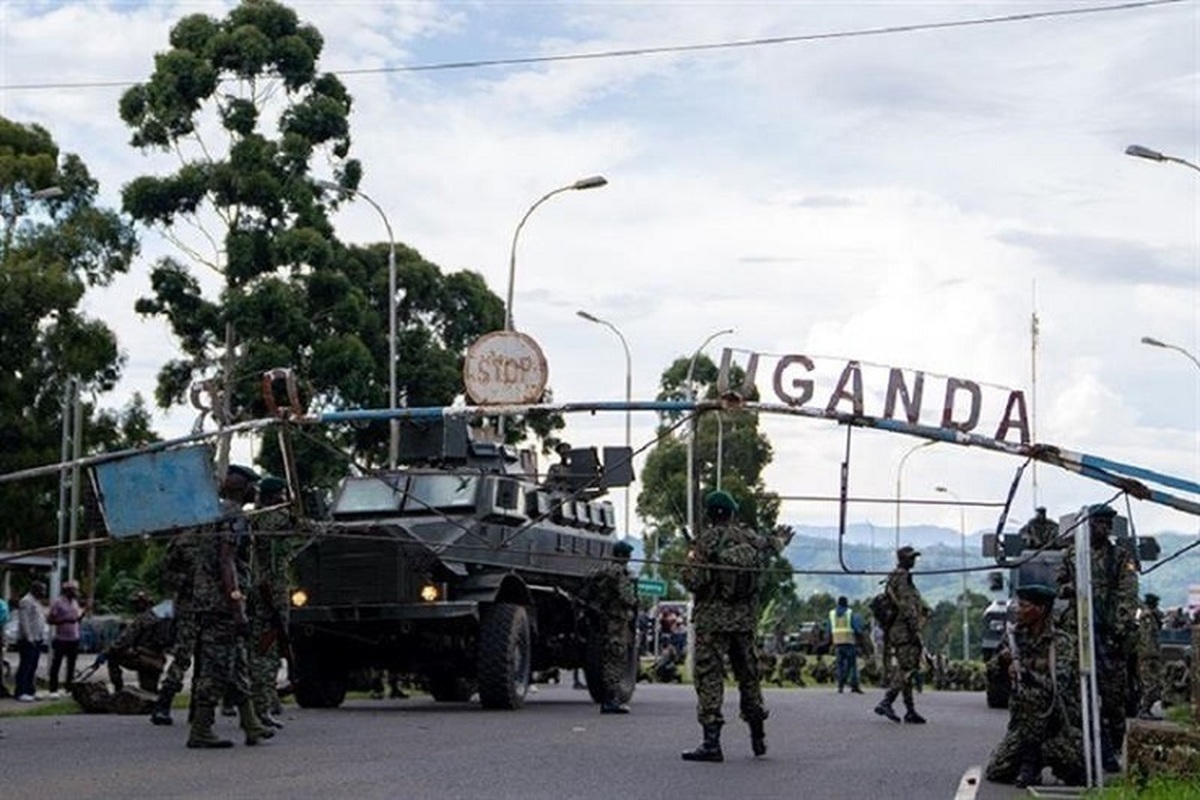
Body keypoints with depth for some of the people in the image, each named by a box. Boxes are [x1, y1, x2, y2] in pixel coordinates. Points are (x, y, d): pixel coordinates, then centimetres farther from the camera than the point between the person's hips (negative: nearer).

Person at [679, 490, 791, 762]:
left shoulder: (707, 540, -11)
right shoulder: (749, 538, 5)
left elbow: (694, 581, -16)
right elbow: (770, 543, 29)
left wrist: (684, 571, 7)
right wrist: (780, 539, 53)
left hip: (712, 619, -5)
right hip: (745, 620, 5)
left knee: (709, 677, -5)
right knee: (748, 674, 18)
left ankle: (711, 742, -12)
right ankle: (758, 736, 26)